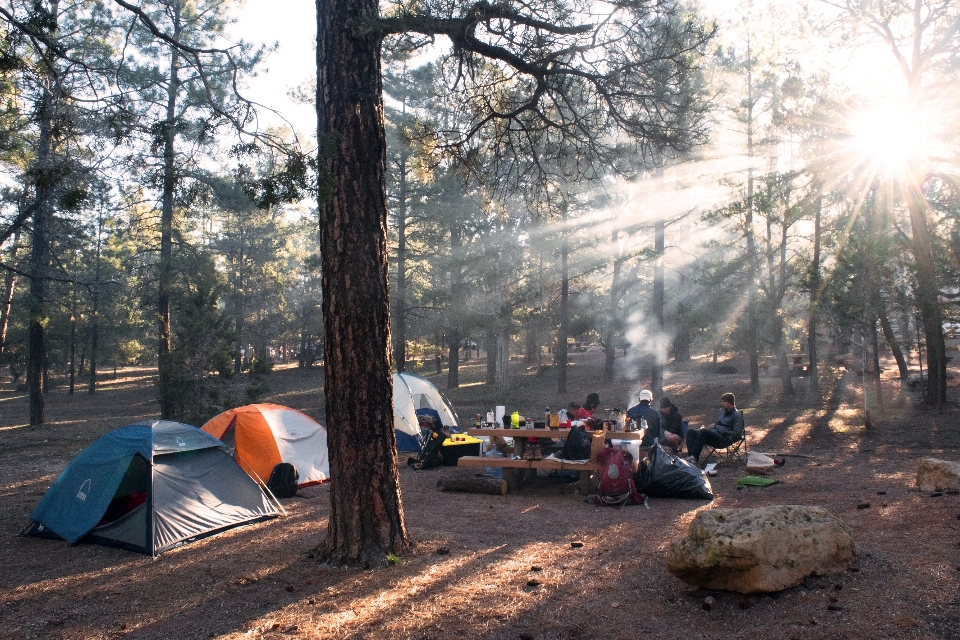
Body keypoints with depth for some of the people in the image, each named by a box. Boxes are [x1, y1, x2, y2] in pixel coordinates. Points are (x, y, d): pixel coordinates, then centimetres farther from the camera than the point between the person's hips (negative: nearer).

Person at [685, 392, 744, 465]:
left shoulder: (737, 415, -3)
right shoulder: (722, 411, 21)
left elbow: (737, 433, -10)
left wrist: (723, 432, -14)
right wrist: (706, 428, 10)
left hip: (724, 439, -9)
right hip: (714, 433, 9)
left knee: (703, 431, -33)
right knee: (690, 431, -7)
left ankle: (695, 457, -31)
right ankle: (691, 455, -26)